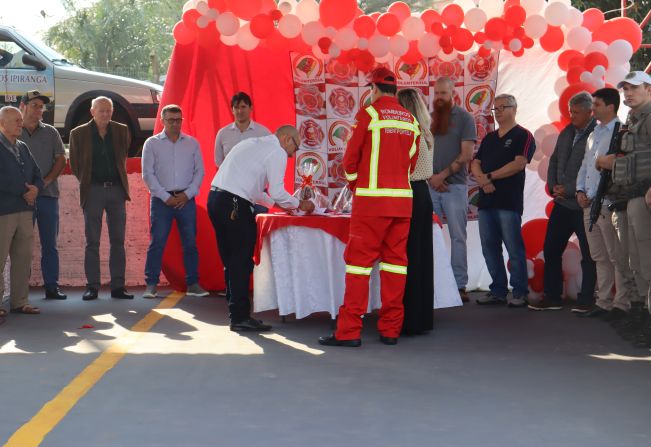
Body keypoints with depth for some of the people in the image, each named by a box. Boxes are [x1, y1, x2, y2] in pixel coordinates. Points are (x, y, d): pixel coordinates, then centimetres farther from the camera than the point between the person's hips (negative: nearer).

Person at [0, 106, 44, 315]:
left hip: (25, 210, 8)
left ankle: (20, 301, 17)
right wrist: (24, 192, -11)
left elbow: (36, 173, 20)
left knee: (23, 257, 10)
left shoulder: (23, 148, 18)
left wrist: (36, 188, -2)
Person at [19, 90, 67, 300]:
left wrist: (46, 180, -7)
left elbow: (61, 159, 8)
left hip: (48, 194, 2)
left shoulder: (50, 133, 11)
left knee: (50, 244, 4)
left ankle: (51, 287, 8)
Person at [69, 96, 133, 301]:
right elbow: (75, 163, 7)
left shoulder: (121, 131, 5)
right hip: (93, 190, -2)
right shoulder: (79, 134, 0)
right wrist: (86, 182, 6)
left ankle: (118, 286, 7)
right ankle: (92, 286, 4)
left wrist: (120, 180, 13)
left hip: (116, 189, 2)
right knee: (92, 242, 0)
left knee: (118, 240, 3)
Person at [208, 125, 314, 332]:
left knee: (231, 261, 14)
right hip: (234, 205, -9)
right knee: (241, 262, -3)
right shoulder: (277, 152, -2)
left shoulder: (251, 144, 26)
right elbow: (278, 193, -6)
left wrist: (275, 202, 31)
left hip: (216, 198, 9)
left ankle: (236, 314, 19)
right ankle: (240, 317, -1)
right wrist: (299, 204, 9)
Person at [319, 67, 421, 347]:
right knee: (395, 261, 8)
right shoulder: (411, 121, 11)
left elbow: (351, 158, -2)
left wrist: (354, 185, 15)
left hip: (372, 200, -5)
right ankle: (391, 329, 10)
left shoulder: (368, 114, -5)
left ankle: (349, 331, -4)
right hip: (403, 199, 5)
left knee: (359, 261, -3)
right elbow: (412, 162, 13)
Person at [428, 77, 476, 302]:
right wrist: (430, 177, -3)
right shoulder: (428, 118, 13)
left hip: (455, 185, -4)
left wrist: (443, 175, -11)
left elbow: (467, 154, -6)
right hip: (430, 186, 4)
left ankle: (460, 285, -1)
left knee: (457, 236, -3)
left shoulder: (464, 118, 1)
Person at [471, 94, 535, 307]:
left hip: (509, 201, -7)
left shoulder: (523, 136, 0)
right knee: (490, 248, 7)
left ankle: (520, 292, -1)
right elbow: (475, 164, 14)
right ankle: (498, 290, 14)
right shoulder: (488, 138, 21)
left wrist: (490, 176, -10)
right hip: (486, 200, 7)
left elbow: (519, 163, -13)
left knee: (514, 248, -7)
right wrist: (482, 179, -8)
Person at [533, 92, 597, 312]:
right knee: (550, 250, 9)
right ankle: (552, 297, 18)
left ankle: (586, 300, 11)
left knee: (588, 254, 3)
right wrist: (552, 186, 2)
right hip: (562, 203, 8)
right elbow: (554, 160, 17)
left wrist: (569, 190, -16)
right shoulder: (566, 132, 12)